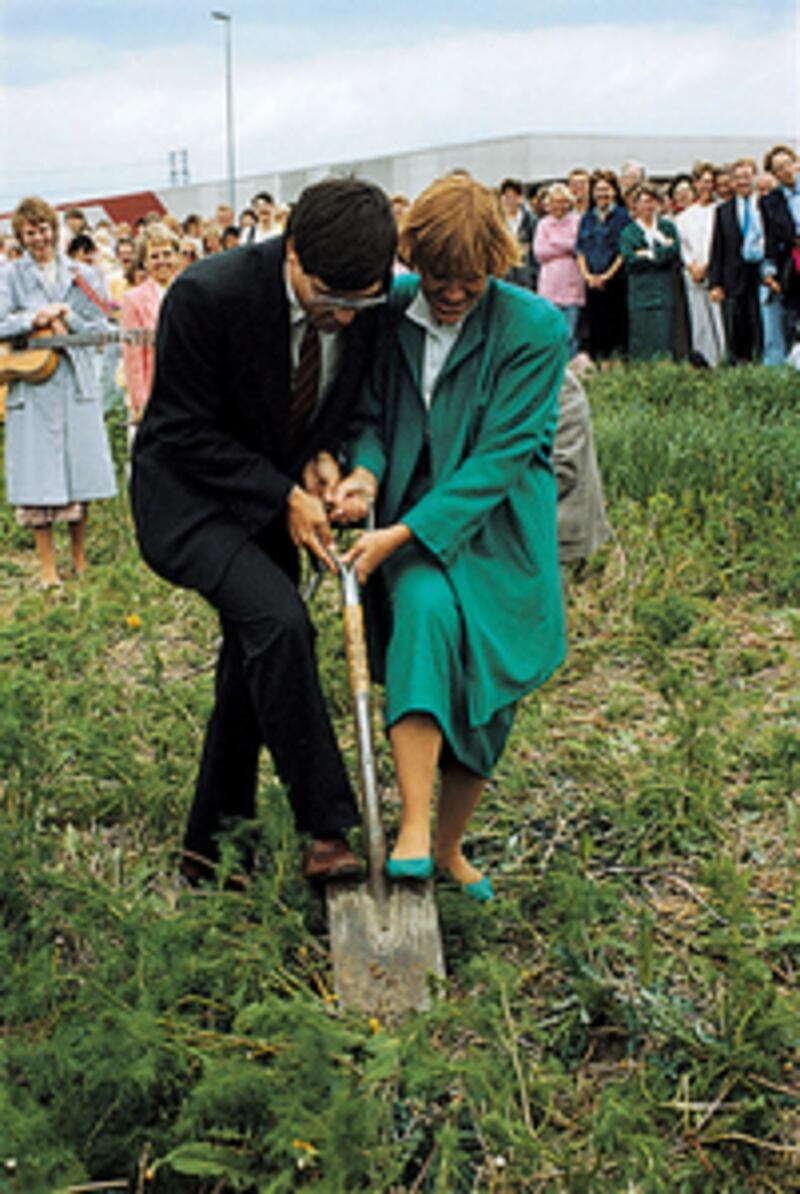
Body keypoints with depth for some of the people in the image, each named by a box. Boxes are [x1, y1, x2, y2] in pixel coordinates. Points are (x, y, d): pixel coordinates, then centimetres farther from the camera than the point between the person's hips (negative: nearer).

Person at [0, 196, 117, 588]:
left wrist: (67, 320, -8)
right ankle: (47, 566, 4)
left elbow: (101, 328, 8)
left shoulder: (79, 275, 11)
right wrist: (33, 321, -17)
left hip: (76, 382, 2)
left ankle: (80, 559, 19)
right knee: (38, 479, -3)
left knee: (80, 471, 5)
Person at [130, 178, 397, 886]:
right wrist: (286, 496, -20)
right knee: (278, 621, -27)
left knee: (254, 658, 9)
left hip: (275, 497, 6)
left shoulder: (367, 306, -11)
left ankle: (211, 849, 24)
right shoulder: (208, 296, -27)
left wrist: (324, 455, -11)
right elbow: (189, 434, -19)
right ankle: (326, 832, -17)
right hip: (190, 494, -6)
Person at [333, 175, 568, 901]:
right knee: (426, 608, -30)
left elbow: (502, 456, -17)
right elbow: (371, 414, 7)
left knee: (486, 700, 1)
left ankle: (450, 847, 25)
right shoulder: (389, 309, -3)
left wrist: (405, 532, -23)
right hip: (409, 519, 1)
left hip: (498, 528, 0)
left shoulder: (534, 329, -12)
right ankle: (413, 832, -30)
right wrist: (365, 471, -17)